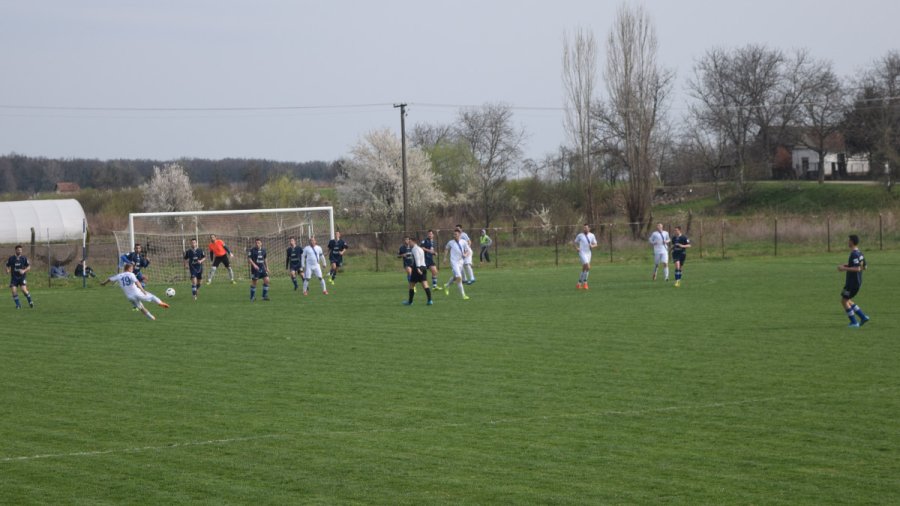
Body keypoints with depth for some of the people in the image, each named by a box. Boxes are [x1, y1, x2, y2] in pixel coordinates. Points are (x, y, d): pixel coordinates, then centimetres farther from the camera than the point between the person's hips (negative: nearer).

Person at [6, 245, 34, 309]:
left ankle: (30, 302, 5)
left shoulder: (24, 258, -1)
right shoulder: (11, 258, 1)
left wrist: (24, 271, -17)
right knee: (14, 291, -10)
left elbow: (29, 267, 2)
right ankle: (18, 305, 7)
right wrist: (7, 270, -12)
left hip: (22, 277, -2)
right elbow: (7, 266, 10)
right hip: (14, 277, 2)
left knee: (24, 290, -18)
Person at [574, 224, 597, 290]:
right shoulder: (580, 235, -2)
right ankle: (585, 283, -8)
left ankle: (579, 283, 21)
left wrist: (592, 246, -12)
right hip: (582, 253, -5)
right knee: (588, 267, -19)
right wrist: (576, 248, -8)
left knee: (584, 269, 9)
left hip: (588, 253, 5)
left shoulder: (592, 235, 6)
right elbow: (576, 243, 11)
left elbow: (595, 244, 10)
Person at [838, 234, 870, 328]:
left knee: (844, 301, 2)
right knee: (847, 300, 19)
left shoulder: (854, 254, -20)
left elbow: (857, 269, -29)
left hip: (852, 283, -9)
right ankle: (863, 317, 14)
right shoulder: (860, 253, 10)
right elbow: (864, 267, 19)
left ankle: (854, 322, 3)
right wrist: (848, 265, 18)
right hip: (857, 281, 9)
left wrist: (845, 268, -23)